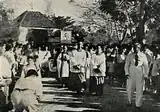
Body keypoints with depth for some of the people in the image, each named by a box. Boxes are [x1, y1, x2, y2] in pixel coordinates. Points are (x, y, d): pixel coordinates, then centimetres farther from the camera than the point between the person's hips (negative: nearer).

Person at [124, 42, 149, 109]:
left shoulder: (143, 56, 3)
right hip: (131, 71, 1)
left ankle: (138, 105, 14)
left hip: (140, 72, -1)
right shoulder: (130, 56, 5)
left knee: (139, 89, 3)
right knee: (130, 88, 6)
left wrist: (146, 75, 0)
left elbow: (146, 66, 5)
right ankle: (129, 101, 29)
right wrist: (126, 73, -8)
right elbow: (126, 65, 4)